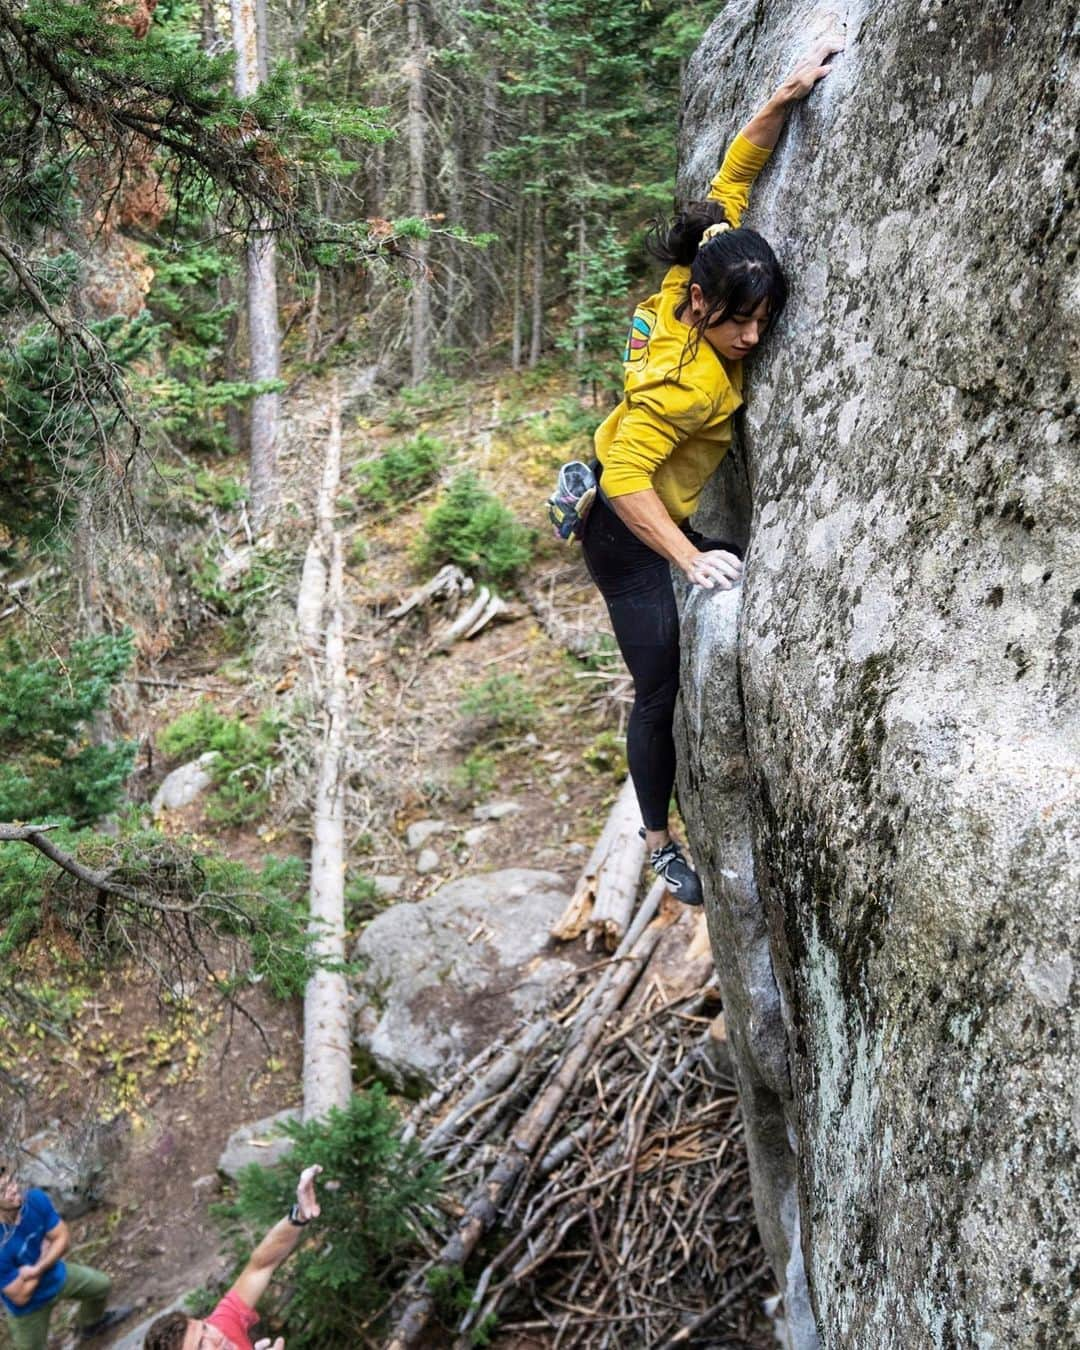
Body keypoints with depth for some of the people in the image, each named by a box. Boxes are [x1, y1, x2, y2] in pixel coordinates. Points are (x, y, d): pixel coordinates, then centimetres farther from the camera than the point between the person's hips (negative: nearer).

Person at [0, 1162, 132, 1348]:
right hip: (30, 1307, -5)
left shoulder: (36, 1199, -26)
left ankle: (91, 1324, 59)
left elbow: (63, 1238, -13)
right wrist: (44, 1254, -20)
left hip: (56, 1275, 6)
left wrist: (38, 1269, -30)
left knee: (101, 1285, 25)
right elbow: (21, 1297, -28)